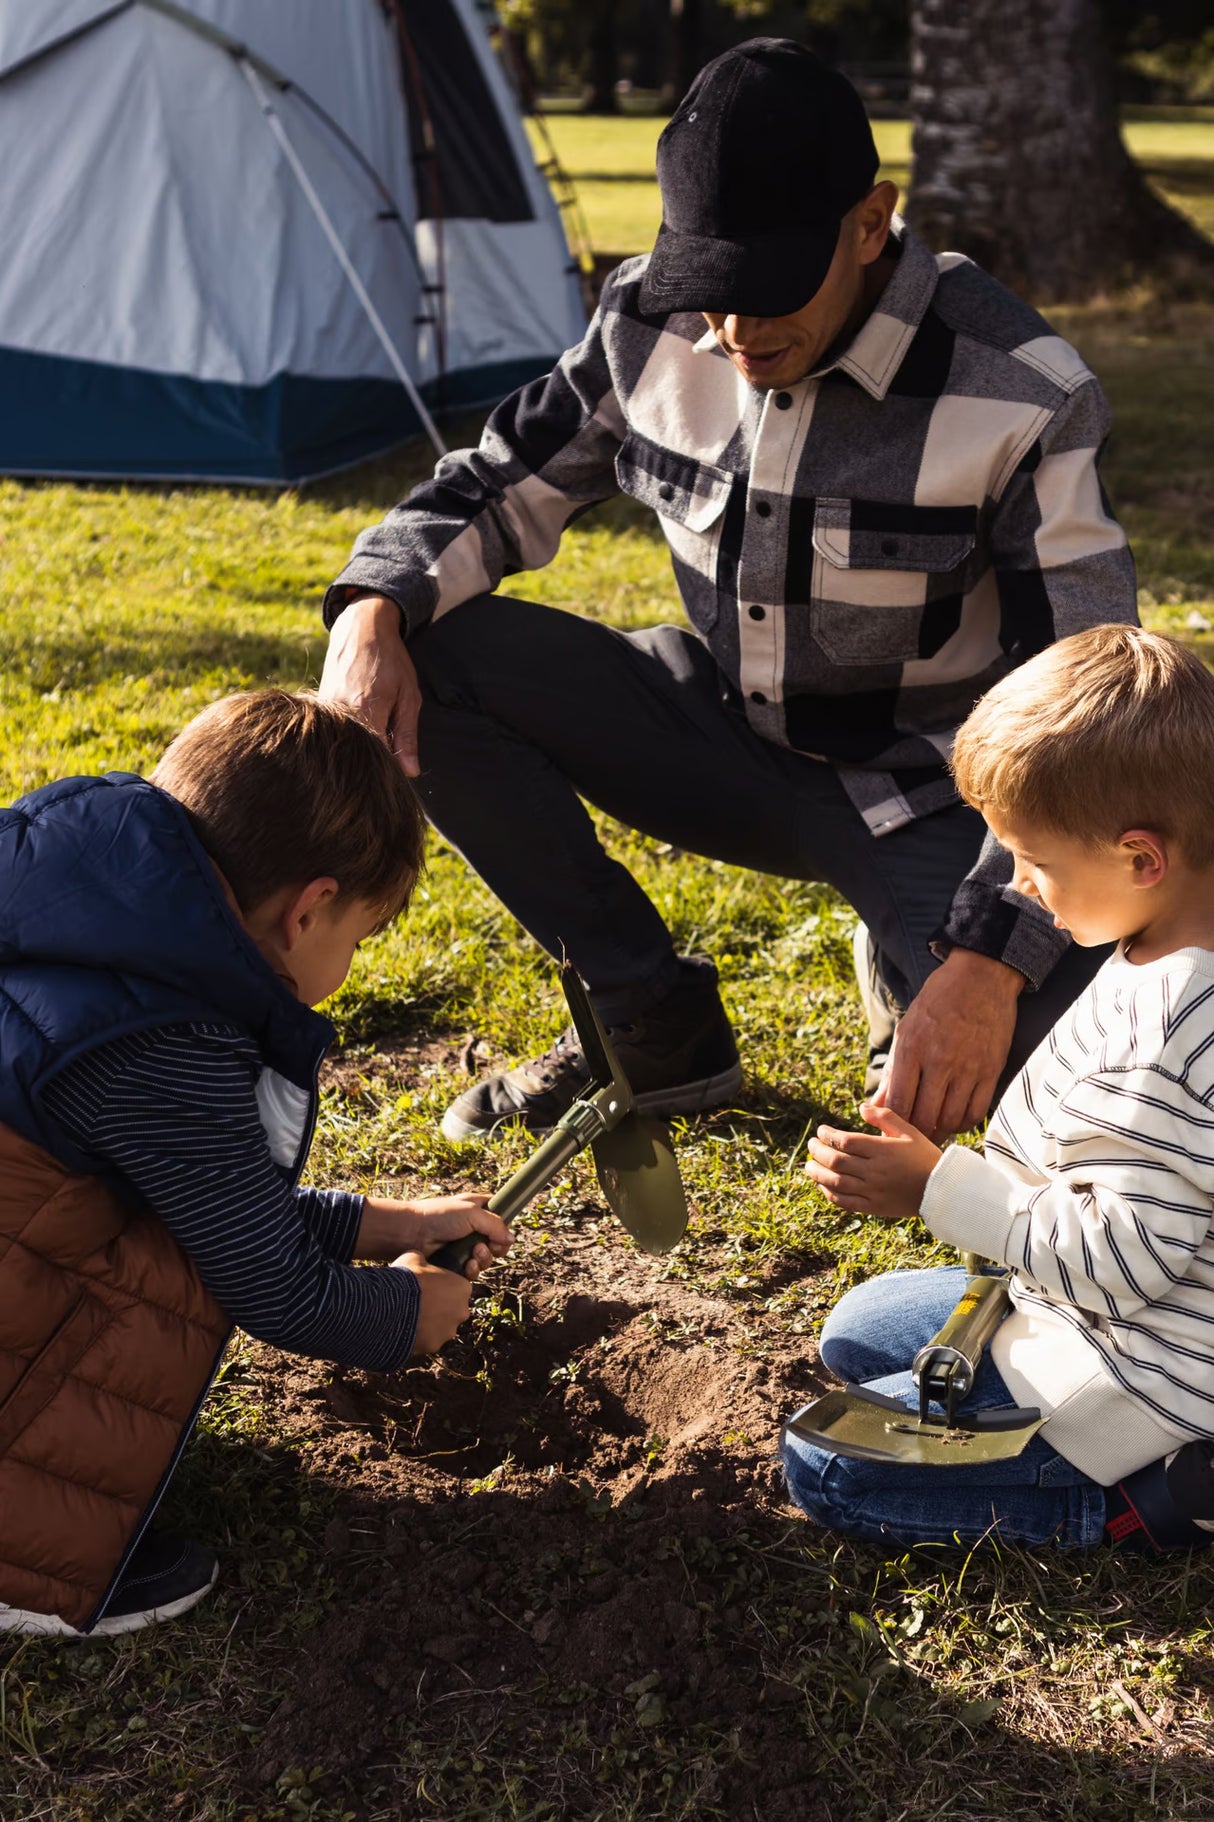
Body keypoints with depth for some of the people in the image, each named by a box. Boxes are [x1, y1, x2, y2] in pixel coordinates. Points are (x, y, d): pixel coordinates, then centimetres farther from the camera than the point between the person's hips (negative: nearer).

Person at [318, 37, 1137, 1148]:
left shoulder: (1020, 398, -23)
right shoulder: (650, 324, -9)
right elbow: (502, 485, 5)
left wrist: (991, 957, -35)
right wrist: (375, 604, -18)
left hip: (929, 796, -4)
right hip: (725, 733, 5)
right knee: (418, 657, -15)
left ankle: (919, 959, 7)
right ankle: (659, 1032, -4)